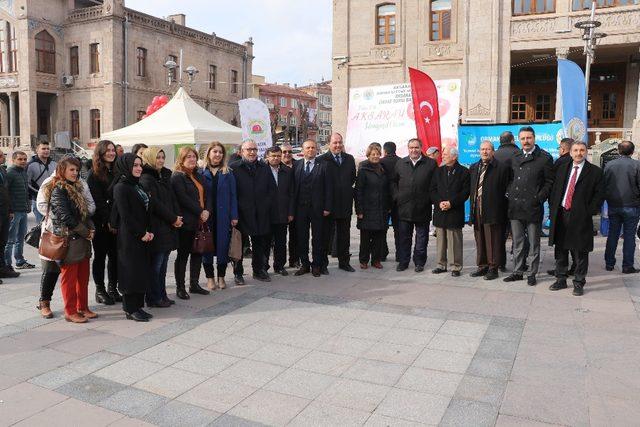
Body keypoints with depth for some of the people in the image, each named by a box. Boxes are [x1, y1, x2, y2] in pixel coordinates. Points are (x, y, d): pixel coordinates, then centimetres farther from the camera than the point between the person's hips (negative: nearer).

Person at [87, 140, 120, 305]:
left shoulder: (117, 172, 12)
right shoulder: (94, 174, -5)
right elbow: (97, 200, -11)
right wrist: (108, 221, -15)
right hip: (101, 223, -5)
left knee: (115, 254, 7)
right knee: (100, 255, 4)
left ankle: (112, 288, 17)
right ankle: (100, 290, 13)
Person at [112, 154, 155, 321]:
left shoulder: (138, 185, 14)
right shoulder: (121, 187, -11)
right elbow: (125, 215, -16)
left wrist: (149, 231, 4)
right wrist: (141, 234, -14)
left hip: (143, 236, 8)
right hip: (129, 237, -8)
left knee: (142, 271, 10)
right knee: (131, 272, -2)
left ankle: (138, 306, 19)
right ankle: (130, 309, 7)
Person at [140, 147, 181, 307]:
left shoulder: (165, 176, 17)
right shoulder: (146, 178, -9)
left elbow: (172, 199, 16)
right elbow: (154, 203, -16)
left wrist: (177, 217, 0)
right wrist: (173, 218, -12)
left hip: (168, 227, 8)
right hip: (156, 227, -8)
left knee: (162, 263, 13)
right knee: (156, 264, -2)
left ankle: (162, 295, 21)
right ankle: (153, 298, 7)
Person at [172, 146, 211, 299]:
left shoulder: (199, 176, 17)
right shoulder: (177, 177, -6)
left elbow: (206, 195, 12)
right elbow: (183, 199, -16)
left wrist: (207, 211, -6)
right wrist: (200, 212, -16)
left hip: (200, 221, 7)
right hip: (186, 222, -7)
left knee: (198, 253, 11)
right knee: (183, 254, 1)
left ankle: (194, 284, 22)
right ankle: (180, 287, 10)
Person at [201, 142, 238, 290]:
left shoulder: (228, 173, 5)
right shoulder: (201, 173, 2)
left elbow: (233, 195, 3)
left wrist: (234, 216, -4)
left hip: (223, 216, 1)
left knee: (223, 245, 5)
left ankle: (221, 276, 19)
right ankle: (210, 277, 18)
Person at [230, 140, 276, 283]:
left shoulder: (265, 168, 11)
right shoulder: (233, 168, -2)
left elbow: (272, 189, 11)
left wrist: (266, 204, 0)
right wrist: (235, 210, -10)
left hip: (261, 214, 4)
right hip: (241, 213, -4)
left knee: (260, 244, 11)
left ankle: (259, 270, 23)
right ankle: (238, 272, 16)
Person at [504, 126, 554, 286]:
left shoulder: (544, 158, -2)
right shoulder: (515, 158, 13)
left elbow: (549, 182, -4)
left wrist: (539, 198, -12)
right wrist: (510, 193, 5)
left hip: (533, 207, -5)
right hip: (515, 207, 5)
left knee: (534, 244, 6)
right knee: (517, 243, 12)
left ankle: (533, 274, 16)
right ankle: (518, 271, 21)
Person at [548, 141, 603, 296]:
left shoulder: (595, 171, 0)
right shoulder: (562, 169, 12)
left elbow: (599, 195, -2)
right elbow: (554, 190, 14)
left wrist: (589, 212, -10)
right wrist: (553, 210, 4)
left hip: (580, 217, -4)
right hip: (560, 215, 4)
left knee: (580, 252, 3)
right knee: (560, 250, 11)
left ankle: (579, 283, 14)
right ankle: (561, 280, 23)